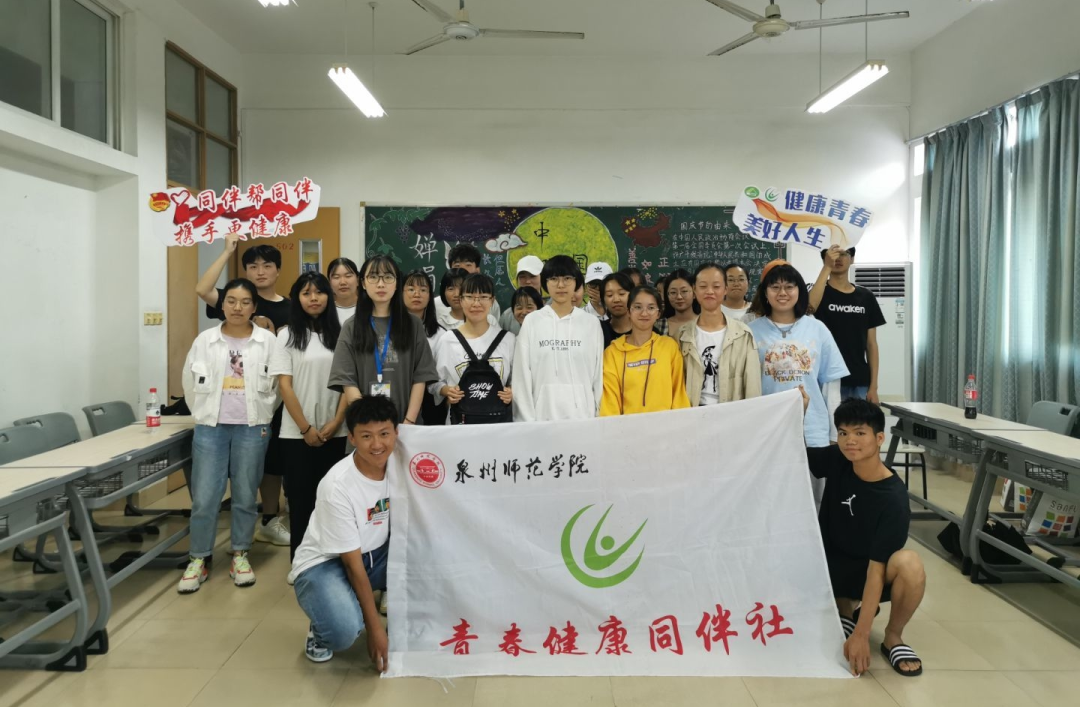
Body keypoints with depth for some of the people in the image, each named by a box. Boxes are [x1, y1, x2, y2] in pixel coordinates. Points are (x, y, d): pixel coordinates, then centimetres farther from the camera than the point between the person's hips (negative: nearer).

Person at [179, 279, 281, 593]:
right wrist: (204, 414, 8)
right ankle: (198, 560, 14)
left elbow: (279, 385, 3)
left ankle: (240, 556, 22)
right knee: (204, 497, 0)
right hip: (211, 428, 1)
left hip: (252, 429, 0)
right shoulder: (205, 340, 3)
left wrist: (261, 415, 3)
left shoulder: (268, 341, -1)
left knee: (245, 496, 8)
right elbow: (190, 382, 11)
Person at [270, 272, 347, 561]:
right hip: (297, 434, -2)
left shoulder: (339, 334, 5)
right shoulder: (287, 334, 0)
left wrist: (336, 422, -7)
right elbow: (285, 386, -4)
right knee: (300, 497, 4)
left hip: (334, 432, 2)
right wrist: (306, 428, -9)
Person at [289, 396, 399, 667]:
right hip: (324, 563, -5)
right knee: (345, 630, -33)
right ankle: (321, 630, 4)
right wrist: (374, 627, -19)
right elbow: (352, 563, -22)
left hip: (374, 554, 6)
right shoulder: (337, 485, -27)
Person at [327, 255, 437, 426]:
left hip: (404, 422, 0)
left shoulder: (413, 325, 4)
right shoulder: (351, 327, 2)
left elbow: (420, 377, -2)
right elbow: (347, 381, -5)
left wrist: (409, 421, -12)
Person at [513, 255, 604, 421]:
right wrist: (528, 420, -4)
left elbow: (599, 375, 6)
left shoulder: (591, 323, 6)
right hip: (544, 414, -1)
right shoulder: (531, 322, 3)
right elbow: (522, 376, 1)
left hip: (583, 414, 1)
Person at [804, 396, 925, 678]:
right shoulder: (836, 460, -12)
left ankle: (893, 637, -7)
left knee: (909, 564, -36)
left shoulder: (893, 499, -25)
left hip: (870, 573, -4)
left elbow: (876, 567, -27)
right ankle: (846, 608, 14)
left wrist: (861, 635, -29)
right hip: (831, 562, 4)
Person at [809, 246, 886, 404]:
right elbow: (809, 308, -27)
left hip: (859, 384, 3)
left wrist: (873, 386, 3)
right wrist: (827, 267, -27)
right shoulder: (820, 292, 0)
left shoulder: (866, 297, 8)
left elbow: (871, 344, 8)